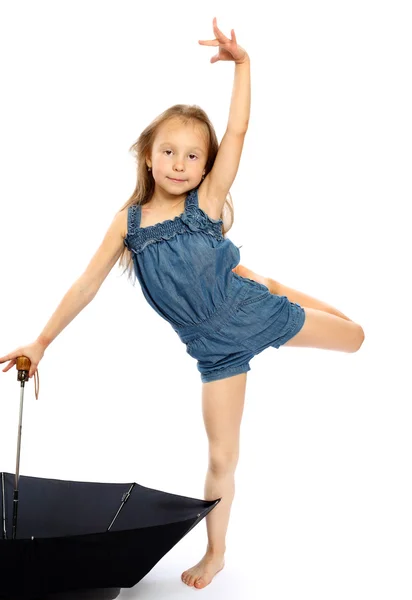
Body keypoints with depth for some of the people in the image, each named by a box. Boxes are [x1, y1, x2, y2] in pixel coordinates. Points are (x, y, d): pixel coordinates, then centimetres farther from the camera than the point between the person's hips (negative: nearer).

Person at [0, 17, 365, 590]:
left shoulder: (207, 200, -11)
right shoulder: (129, 220, -5)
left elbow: (237, 133, -19)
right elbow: (88, 283, -1)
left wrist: (241, 62, -26)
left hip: (253, 310, -1)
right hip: (214, 347, 1)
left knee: (355, 338, 15)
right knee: (222, 457, 6)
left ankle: (278, 288, 41)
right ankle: (215, 554, 27)